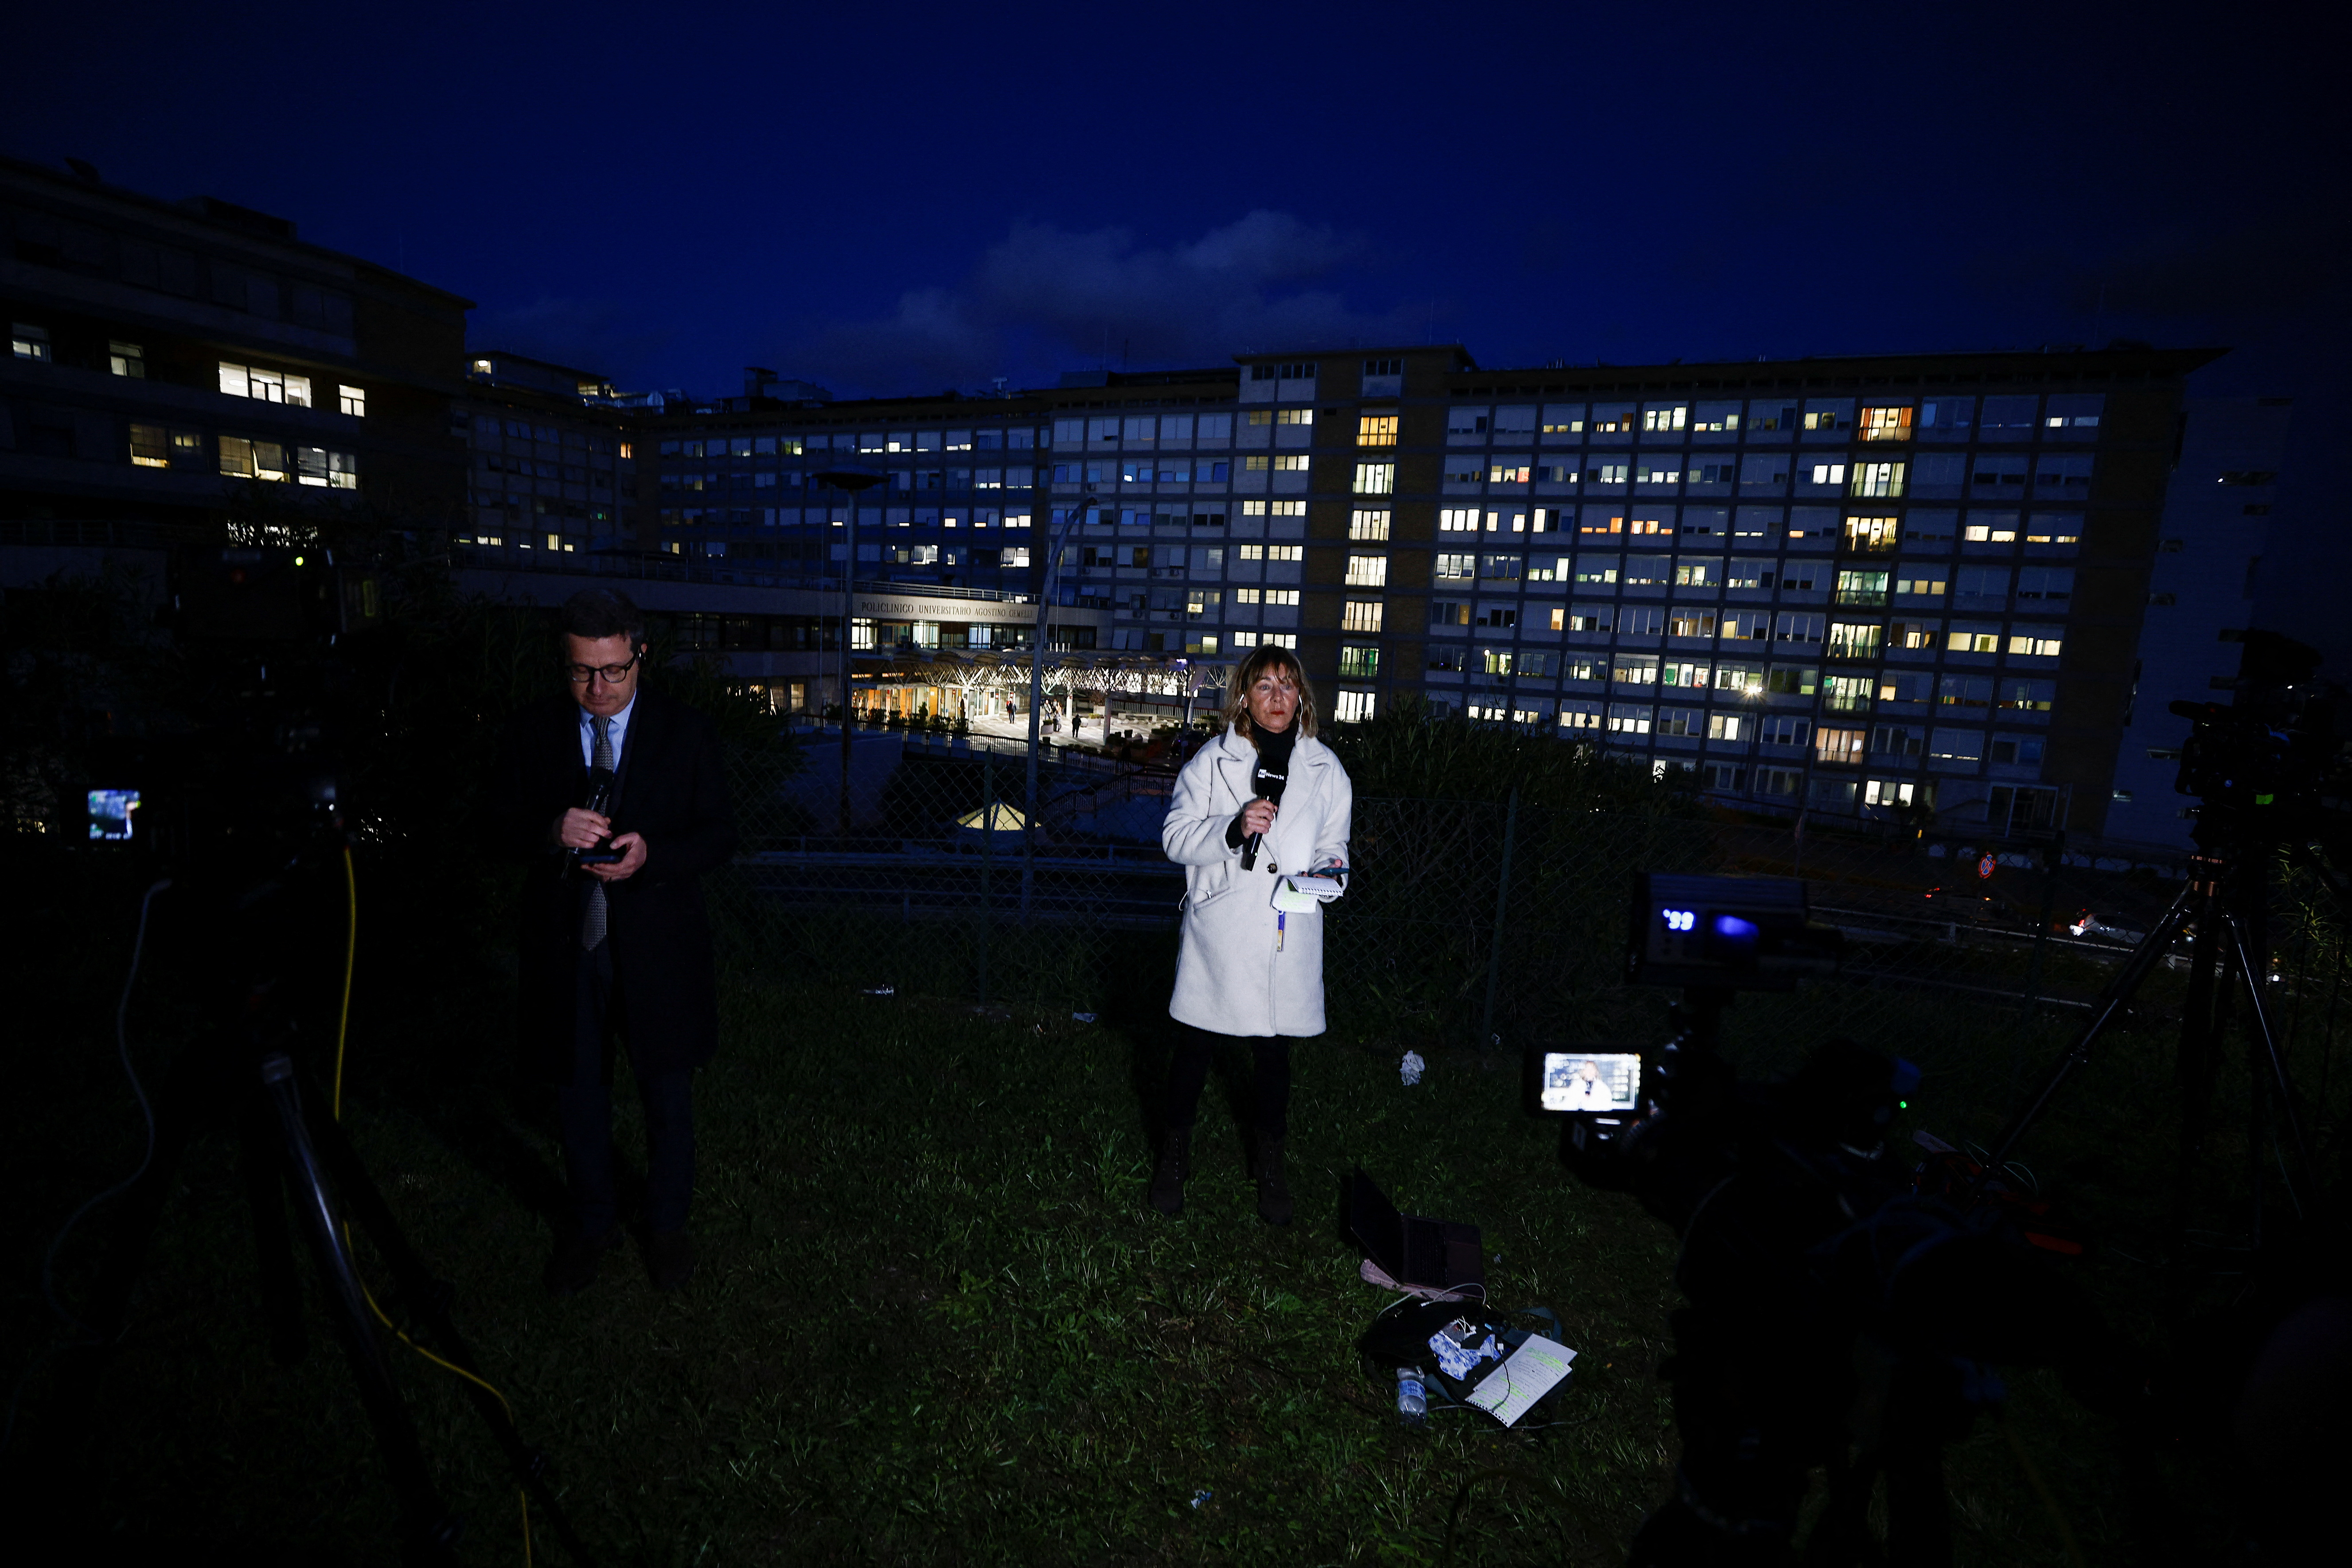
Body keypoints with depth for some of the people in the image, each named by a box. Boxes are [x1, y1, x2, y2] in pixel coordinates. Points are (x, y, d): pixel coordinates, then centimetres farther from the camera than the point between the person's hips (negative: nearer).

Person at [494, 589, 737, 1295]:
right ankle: (591, 1221, 42)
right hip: (564, 945, 2)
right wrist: (553, 833, -22)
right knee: (578, 1092, 18)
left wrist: (650, 854, -24)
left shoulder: (686, 732, -6)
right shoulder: (532, 732, -1)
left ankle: (667, 1223, 37)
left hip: (657, 948, -1)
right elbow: (508, 830, 1)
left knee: (668, 1096, 13)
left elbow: (719, 835, -5)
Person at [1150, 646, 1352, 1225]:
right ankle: (1174, 1154, 32)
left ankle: (1269, 1163, 35)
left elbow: (1332, 843, 13)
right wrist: (1232, 830, -22)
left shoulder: (1324, 769, 5)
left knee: (1274, 1055, 15)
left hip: (1289, 940, 2)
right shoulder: (1213, 760, -2)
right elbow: (1175, 838, -5)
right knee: (1195, 1048, 10)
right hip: (1220, 934, -2)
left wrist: (1329, 870, -10)